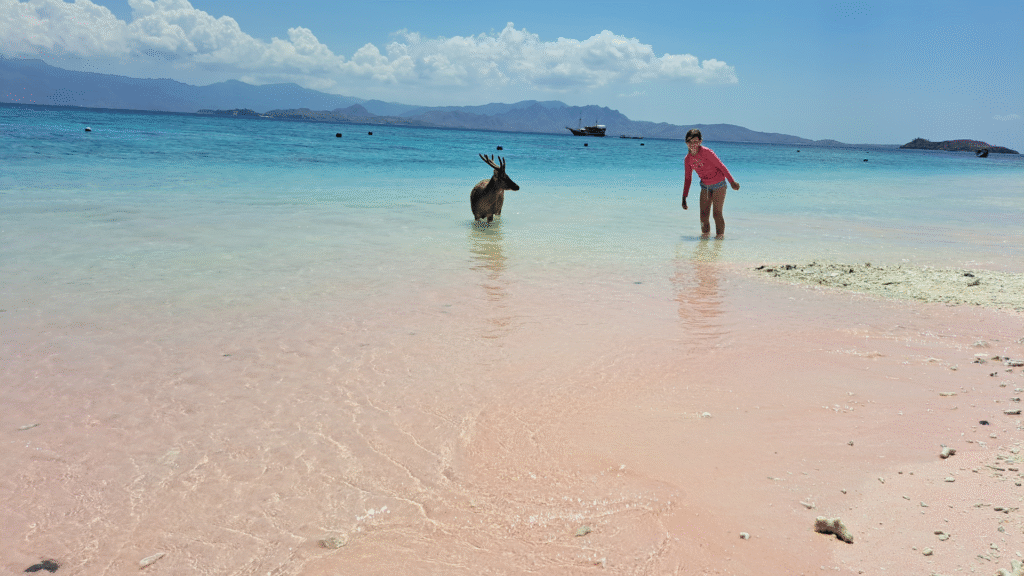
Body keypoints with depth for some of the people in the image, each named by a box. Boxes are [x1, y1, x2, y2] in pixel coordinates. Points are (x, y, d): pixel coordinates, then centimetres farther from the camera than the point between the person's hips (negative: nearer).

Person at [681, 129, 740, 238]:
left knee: (717, 213, -8)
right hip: (705, 186, 5)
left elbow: (721, 166, -14)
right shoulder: (688, 159, -5)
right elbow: (687, 179, 5)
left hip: (719, 184, -5)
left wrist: (732, 182, -9)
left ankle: (720, 234, 4)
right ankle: (705, 232, 19)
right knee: (703, 214, 1)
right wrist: (684, 199, 6)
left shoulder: (706, 152, -21)